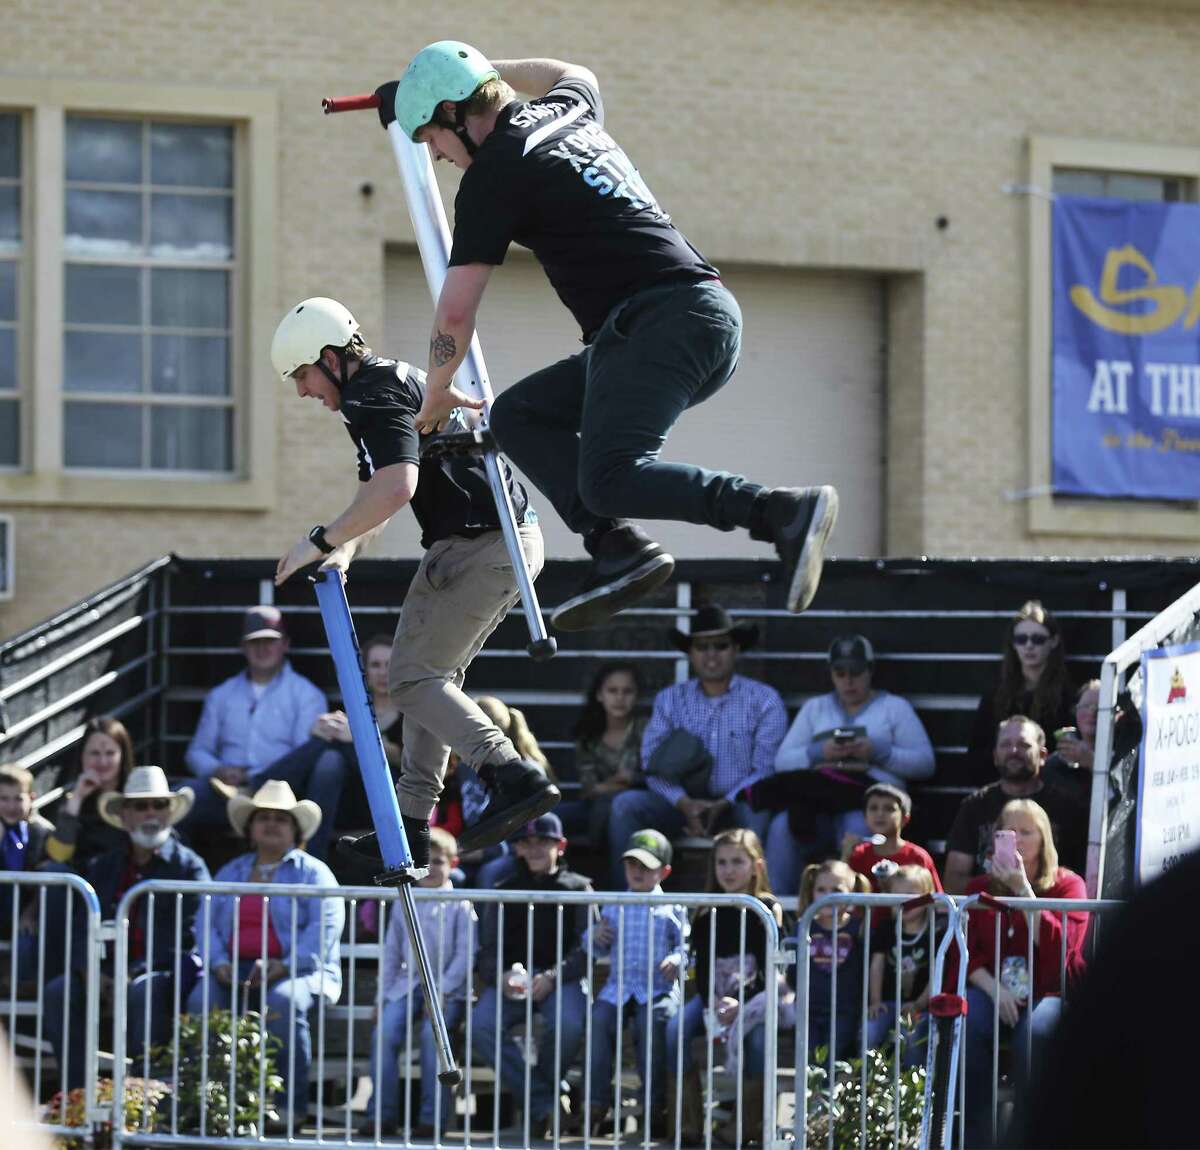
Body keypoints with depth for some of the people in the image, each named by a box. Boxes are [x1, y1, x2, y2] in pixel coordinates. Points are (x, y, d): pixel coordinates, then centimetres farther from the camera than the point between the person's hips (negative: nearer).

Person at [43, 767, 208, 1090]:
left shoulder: (188, 866, 4)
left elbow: (186, 936, -7)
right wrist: (90, 971, -9)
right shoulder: (102, 866, 19)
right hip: (108, 970, 4)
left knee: (144, 993, -38)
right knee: (59, 991, -23)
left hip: (167, 972, -4)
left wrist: (138, 972, -18)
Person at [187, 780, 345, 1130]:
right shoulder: (230, 872, 24)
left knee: (282, 1001, -39)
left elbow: (324, 928, -6)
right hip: (236, 969, 4)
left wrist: (283, 966, -20)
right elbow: (209, 924, 15)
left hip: (298, 970, -4)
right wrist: (220, 964, -7)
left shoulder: (313, 872, 9)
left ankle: (289, 1104, -31)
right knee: (202, 1000, -30)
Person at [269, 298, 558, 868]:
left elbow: (396, 488, -28)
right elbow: (376, 493, 28)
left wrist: (320, 542, -18)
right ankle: (411, 828, 16)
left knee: (413, 679, -7)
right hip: (515, 542, 11)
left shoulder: (376, 398, -13)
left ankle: (514, 777, -23)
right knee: (434, 675, 15)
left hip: (479, 546, -11)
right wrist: (344, 550, 11)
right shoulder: (395, 380, 22)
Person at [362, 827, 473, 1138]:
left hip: (448, 988, -4)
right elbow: (391, 955, 17)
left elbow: (465, 954, -4)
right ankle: (383, 1115, -16)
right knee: (384, 1032, -21)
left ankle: (433, 1116, -23)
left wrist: (442, 990, -14)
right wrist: (384, 996, 7)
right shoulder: (403, 904, 16)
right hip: (407, 983, 4)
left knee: (433, 1032, -30)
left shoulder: (460, 905, 3)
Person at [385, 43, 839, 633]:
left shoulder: (493, 171, -3)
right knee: (519, 414, 15)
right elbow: (575, 74, 51)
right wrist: (484, 70, 54)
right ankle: (618, 547, -4)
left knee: (609, 482, -23)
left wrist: (437, 395, 16)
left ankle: (787, 511, -36)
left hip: (659, 321, -10)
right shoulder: (568, 112, 22)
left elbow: (455, 313, -1)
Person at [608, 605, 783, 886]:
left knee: (756, 811, -37)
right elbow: (653, 764, 2)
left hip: (737, 804, -3)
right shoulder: (670, 700, 12)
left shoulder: (764, 700, 3)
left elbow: (766, 768, -5)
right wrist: (684, 803, -18)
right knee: (625, 804, -22)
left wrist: (724, 805, -21)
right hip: (683, 803, 3)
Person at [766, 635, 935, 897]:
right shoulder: (815, 707, 26)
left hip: (871, 793, -2)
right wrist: (818, 753, -3)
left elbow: (924, 763, 7)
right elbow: (782, 761, 16)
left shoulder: (895, 707, 18)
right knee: (782, 825, -32)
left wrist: (877, 752, -7)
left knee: (856, 827, -39)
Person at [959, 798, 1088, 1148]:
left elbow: (1058, 948, -11)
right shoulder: (979, 888, 16)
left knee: (1035, 1032, -38)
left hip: (1049, 993, -2)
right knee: (964, 1026, -34)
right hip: (991, 989, 2)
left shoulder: (1067, 885, 7)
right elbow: (967, 955, 8)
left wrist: (1023, 890, -15)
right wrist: (994, 989, -12)